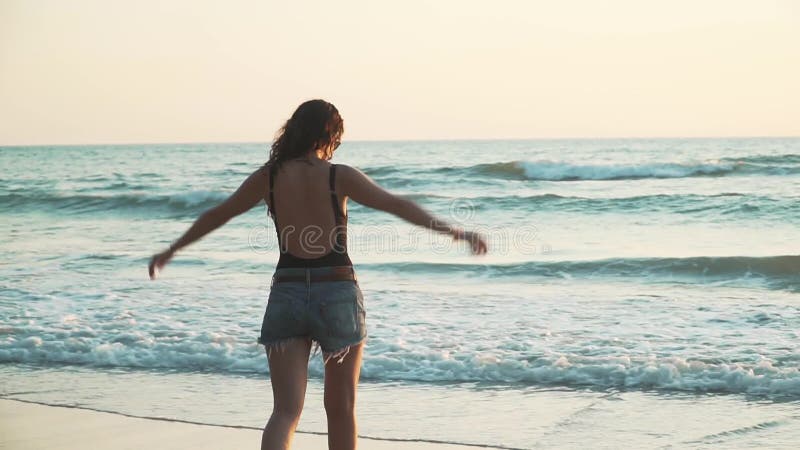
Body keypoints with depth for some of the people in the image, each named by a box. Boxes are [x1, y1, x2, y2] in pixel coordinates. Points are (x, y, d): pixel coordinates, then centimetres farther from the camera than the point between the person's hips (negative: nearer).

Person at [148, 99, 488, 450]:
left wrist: (171, 251, 27)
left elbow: (217, 215, 14)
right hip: (338, 294, -2)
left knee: (286, 411, -2)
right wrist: (455, 232, -6)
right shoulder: (339, 176, -5)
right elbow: (398, 205, -8)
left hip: (287, 294, 2)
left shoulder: (268, 176, 3)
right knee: (340, 409, 15)